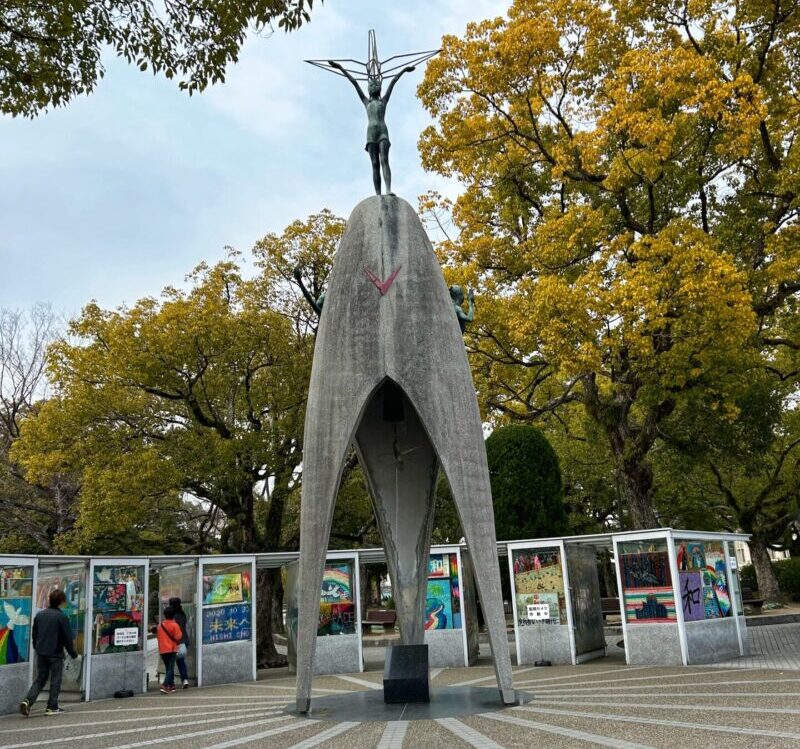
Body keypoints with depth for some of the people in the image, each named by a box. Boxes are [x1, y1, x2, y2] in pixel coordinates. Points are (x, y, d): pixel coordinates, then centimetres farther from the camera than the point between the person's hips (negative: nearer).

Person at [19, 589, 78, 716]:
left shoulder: (39, 615, 5)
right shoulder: (62, 616, -13)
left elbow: (34, 634, 14)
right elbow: (68, 637, -10)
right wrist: (73, 653, 1)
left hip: (41, 653, 5)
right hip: (56, 654, -5)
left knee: (40, 679, 14)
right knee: (55, 681, 6)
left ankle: (28, 700, -4)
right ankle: (52, 707, 9)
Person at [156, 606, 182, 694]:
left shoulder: (160, 625, 7)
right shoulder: (174, 625, -8)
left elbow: (157, 636, 13)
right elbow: (177, 638, -9)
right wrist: (178, 643, 10)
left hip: (162, 650, 5)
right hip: (171, 649, -5)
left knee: (168, 668, 16)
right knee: (170, 668, -4)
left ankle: (171, 685, 19)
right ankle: (165, 685, -18)